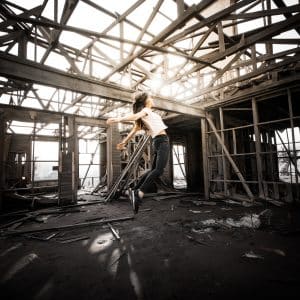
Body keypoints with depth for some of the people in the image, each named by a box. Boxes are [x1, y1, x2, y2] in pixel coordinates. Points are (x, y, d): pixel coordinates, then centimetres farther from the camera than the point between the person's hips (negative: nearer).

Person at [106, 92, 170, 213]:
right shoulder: (146, 110, 0)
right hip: (162, 140, -9)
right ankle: (139, 193, -29)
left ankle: (134, 190, 11)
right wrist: (118, 119, -38)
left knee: (153, 169, 10)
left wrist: (124, 142, 24)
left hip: (158, 141, 9)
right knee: (159, 169, -22)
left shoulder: (146, 114, 24)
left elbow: (134, 129, 22)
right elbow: (135, 116, -20)